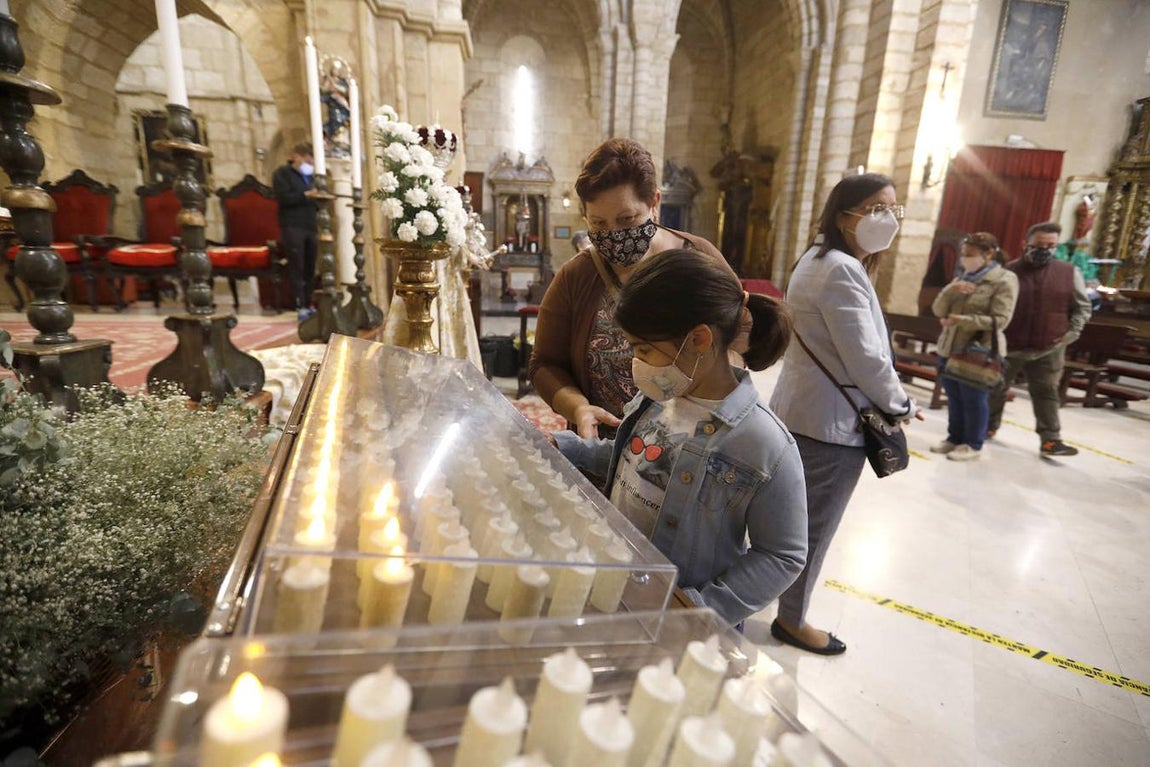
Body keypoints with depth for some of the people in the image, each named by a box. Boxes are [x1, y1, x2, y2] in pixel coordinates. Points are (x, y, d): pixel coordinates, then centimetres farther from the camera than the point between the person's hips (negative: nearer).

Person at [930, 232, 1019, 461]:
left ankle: (973, 445, 15)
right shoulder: (962, 277, 13)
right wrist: (950, 290, -11)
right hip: (949, 348, 7)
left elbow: (1000, 320, -16)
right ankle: (955, 438, 26)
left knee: (974, 400, 3)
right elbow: (938, 310, 7)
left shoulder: (1004, 280, -8)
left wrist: (960, 319, -21)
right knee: (954, 398, 14)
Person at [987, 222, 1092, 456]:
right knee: (996, 389, 11)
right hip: (1009, 347, -1)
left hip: (1049, 349, 1)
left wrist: (1071, 333, 0)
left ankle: (1050, 439, 13)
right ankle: (988, 426, 29)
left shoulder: (1069, 273, 2)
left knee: (1047, 394, 7)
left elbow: (1082, 307, 11)